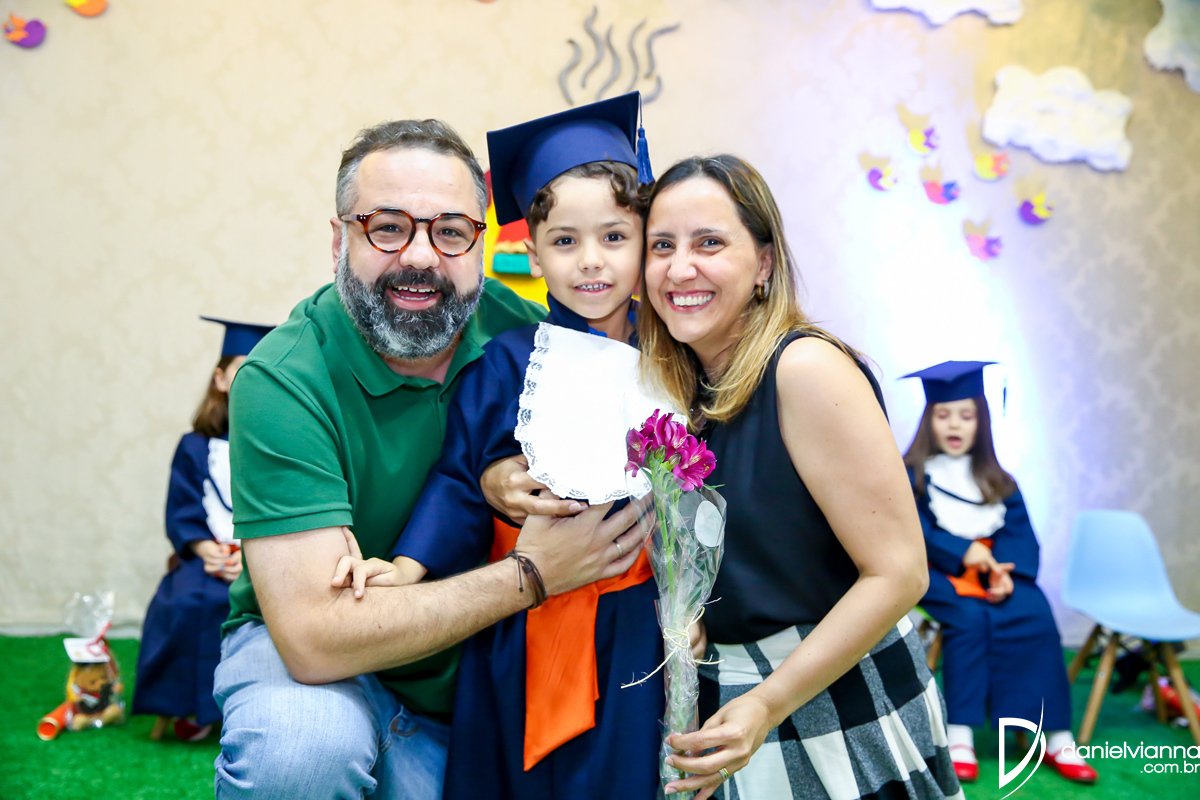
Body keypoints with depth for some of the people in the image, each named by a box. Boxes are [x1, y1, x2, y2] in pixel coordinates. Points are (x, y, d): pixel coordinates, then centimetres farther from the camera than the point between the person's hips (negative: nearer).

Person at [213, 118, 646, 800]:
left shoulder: (517, 329, -13)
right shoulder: (282, 381, -25)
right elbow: (313, 637, -30)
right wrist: (531, 575, -27)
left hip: (472, 683, 4)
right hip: (297, 651, -3)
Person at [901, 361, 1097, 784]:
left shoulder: (996, 480, 15)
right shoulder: (911, 474, 3)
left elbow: (1018, 531, 4)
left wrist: (1005, 571, -16)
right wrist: (961, 552, -20)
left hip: (994, 571, 3)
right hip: (937, 573, -3)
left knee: (1034, 615, -23)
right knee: (969, 619, -31)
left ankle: (1056, 737, -19)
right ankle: (959, 735, -29)